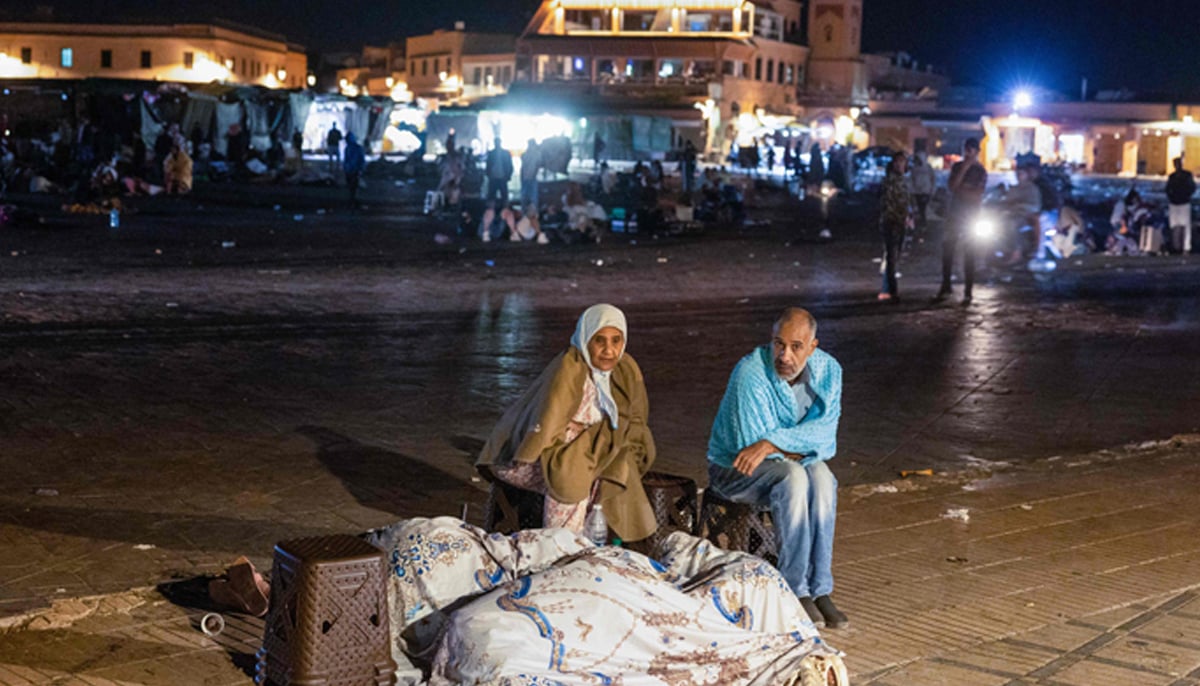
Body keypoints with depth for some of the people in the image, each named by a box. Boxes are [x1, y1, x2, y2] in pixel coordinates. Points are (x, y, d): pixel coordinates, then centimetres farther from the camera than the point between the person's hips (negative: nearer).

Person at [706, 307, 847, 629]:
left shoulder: (827, 370, -8)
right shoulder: (751, 374, -24)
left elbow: (824, 430, -21)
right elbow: (751, 445, -24)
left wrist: (773, 443, -34)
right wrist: (803, 446, -17)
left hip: (792, 464, 4)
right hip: (735, 469, -4)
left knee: (822, 478, -30)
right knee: (793, 477, -34)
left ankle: (820, 589, -28)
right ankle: (797, 590, -28)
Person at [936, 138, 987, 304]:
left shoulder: (981, 172, -5)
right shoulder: (957, 166, 7)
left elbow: (976, 196, -12)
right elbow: (951, 186, -7)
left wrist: (960, 189, -6)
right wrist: (964, 169, -13)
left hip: (970, 217, -4)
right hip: (954, 214, 4)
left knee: (968, 254, -2)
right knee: (947, 251, 4)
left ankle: (967, 292, 0)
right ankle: (945, 287, 14)